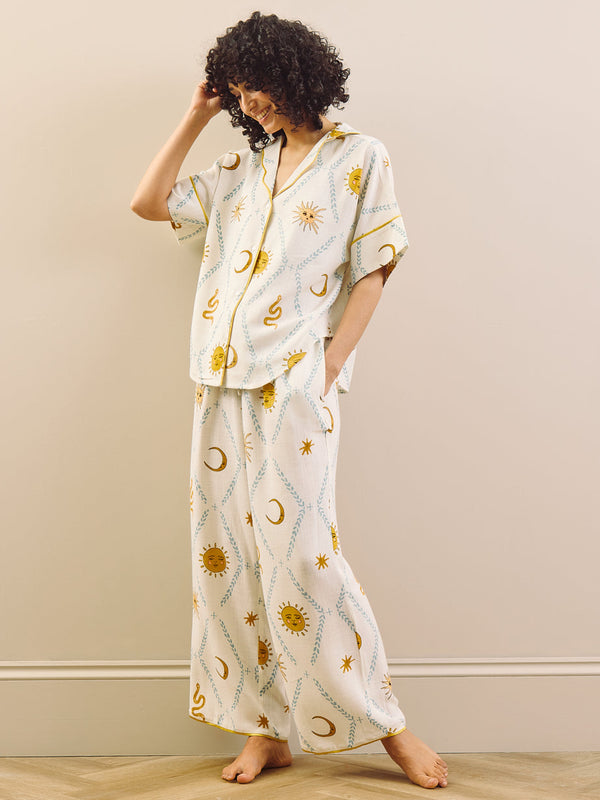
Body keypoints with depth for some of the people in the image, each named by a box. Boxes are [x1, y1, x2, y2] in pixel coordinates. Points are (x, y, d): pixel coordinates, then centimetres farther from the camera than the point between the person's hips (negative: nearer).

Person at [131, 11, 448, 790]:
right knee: (228, 553, 3)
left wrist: (329, 367, -11)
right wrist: (197, 114, 15)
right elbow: (149, 201, 16)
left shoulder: (358, 157, 3)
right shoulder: (243, 168, 17)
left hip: (294, 382, -6)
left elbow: (372, 273, -2)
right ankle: (264, 730, 12)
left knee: (299, 551, -11)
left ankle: (386, 725, 3)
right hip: (223, 383, 6)